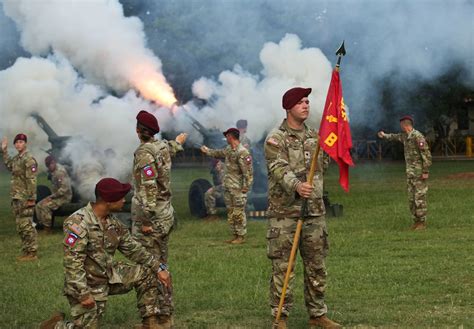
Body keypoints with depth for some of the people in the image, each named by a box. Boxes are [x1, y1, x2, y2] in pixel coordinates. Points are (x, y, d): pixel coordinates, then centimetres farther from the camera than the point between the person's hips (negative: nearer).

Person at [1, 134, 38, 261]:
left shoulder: (29, 159, -14)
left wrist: (31, 199, -22)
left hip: (25, 199, -9)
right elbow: (9, 166, 36)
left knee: (26, 226, -7)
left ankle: (32, 253, -3)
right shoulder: (16, 158, 13)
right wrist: (4, 151, 29)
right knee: (21, 227, 13)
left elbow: (31, 180, -19)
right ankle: (26, 251, 20)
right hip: (16, 198, 9)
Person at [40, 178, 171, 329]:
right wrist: (83, 293, -30)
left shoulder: (113, 222, 2)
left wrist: (159, 267, 3)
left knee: (147, 274, 0)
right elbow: (72, 262, -27)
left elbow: (133, 248, 9)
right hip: (86, 283, -7)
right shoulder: (78, 222, -23)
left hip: (109, 276, 7)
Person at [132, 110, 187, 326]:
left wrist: (146, 220, -21)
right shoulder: (163, 147, 7)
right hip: (166, 215, 9)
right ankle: (166, 314, 23)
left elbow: (148, 188, -23)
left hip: (150, 218, -9)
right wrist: (177, 143, 57)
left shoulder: (144, 152, -17)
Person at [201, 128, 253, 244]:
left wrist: (245, 189, -21)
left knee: (239, 213, -5)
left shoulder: (242, 152, -18)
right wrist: (207, 151, 47)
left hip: (238, 188, -9)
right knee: (230, 213, 12)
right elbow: (218, 153, 34)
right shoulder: (229, 150, 11)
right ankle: (235, 235, 18)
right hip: (228, 187, 9)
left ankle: (241, 237, 1)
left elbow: (248, 171, -20)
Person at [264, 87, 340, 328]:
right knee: (282, 267, -2)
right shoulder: (276, 139, -8)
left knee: (316, 266, 10)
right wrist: (296, 186, -42)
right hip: (285, 212, -6)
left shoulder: (314, 136, 13)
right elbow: (279, 169, -23)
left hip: (314, 211, 6)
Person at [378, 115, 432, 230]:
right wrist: (385, 135, 49)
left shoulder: (417, 136, -18)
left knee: (420, 198, -6)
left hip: (419, 172, -9)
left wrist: (426, 171, -22)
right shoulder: (406, 136, 10)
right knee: (411, 198, 8)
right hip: (410, 172, 9)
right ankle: (416, 221, 14)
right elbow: (396, 137, 34)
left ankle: (422, 222, -1)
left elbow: (426, 154, -20)